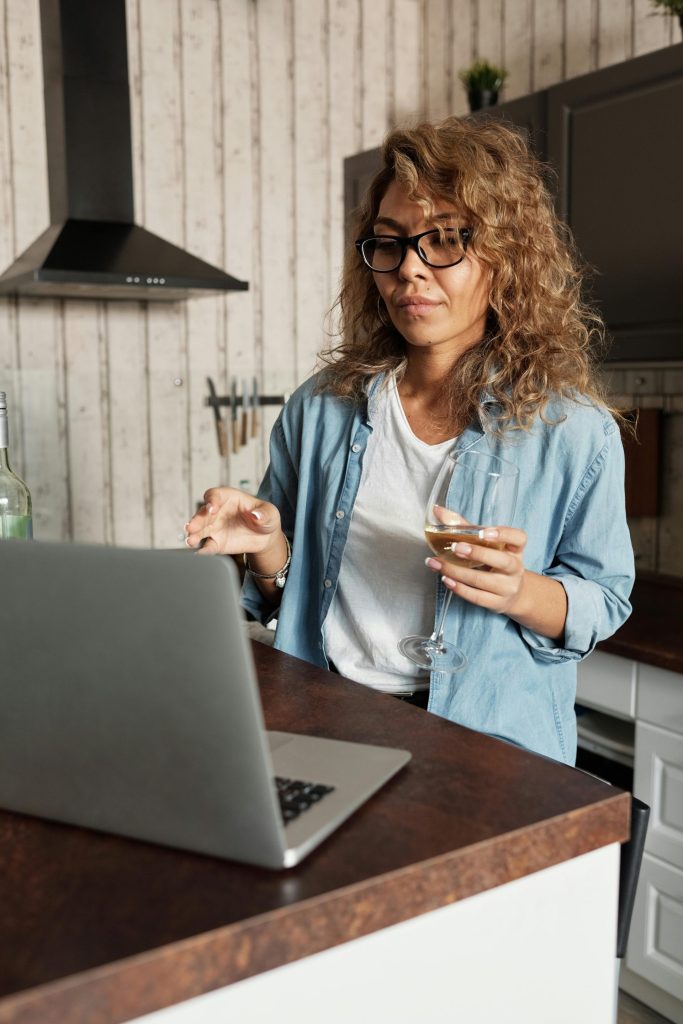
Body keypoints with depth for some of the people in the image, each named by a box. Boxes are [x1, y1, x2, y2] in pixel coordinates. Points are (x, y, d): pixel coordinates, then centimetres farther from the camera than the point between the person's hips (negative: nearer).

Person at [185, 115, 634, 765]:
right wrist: (267, 549, -7)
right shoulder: (322, 408, 6)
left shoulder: (574, 431, -4)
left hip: (484, 742, -2)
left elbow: (603, 601, 6)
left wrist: (521, 593, -15)